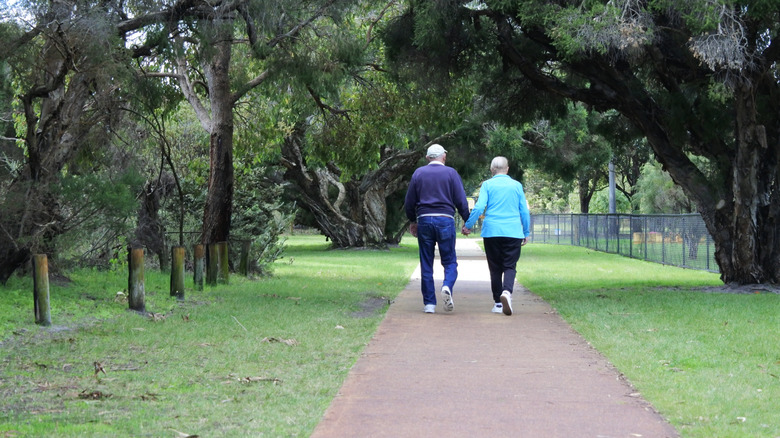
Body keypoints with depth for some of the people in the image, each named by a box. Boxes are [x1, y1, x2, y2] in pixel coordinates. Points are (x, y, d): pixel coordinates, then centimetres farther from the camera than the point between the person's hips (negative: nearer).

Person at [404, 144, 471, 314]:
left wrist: (412, 221, 26)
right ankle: (447, 286, -24)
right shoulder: (451, 173, 3)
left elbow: (409, 202, 12)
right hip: (445, 220, -2)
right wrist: (467, 221, 10)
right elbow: (461, 201, -1)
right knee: (450, 261, 5)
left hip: (424, 219, 2)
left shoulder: (418, 173, 9)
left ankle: (429, 303, 4)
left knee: (426, 264, 6)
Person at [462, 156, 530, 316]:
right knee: (510, 266, -1)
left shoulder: (487, 185, 2)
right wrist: (526, 233, 18)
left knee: (495, 268, 8)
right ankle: (507, 291, -30)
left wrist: (468, 225, 3)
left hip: (492, 231, 0)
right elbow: (524, 211, 8)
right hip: (513, 232, 0)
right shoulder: (517, 186, 7)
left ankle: (498, 303, 10)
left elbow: (479, 207, -7)